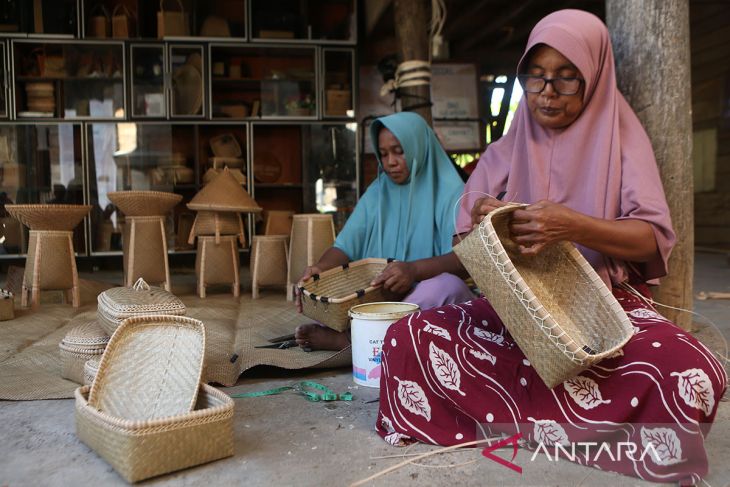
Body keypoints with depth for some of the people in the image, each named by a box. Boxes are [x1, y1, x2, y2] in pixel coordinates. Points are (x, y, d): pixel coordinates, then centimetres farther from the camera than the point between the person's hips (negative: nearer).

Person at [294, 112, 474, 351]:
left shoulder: (448, 192, -3)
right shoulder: (377, 192, 13)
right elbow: (345, 246, 3)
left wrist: (414, 269, -36)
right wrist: (320, 267, -19)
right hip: (379, 293, 4)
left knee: (449, 286, -36)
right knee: (319, 284, -11)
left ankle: (345, 339, -33)